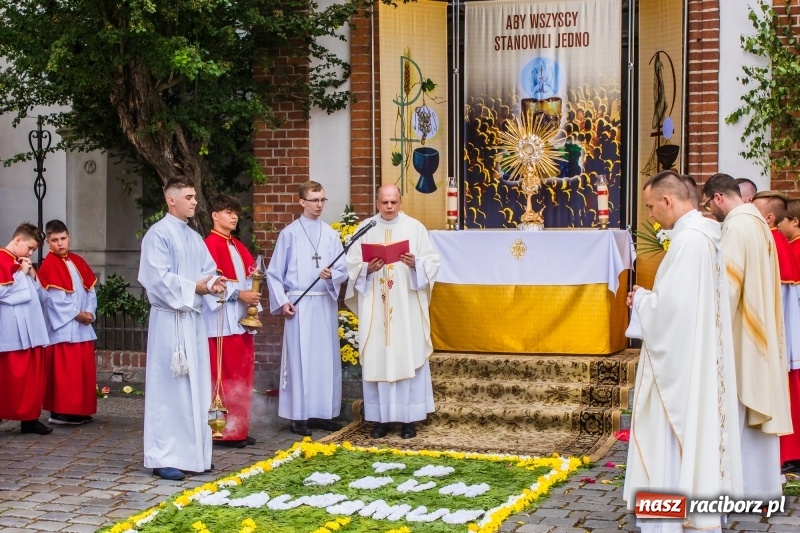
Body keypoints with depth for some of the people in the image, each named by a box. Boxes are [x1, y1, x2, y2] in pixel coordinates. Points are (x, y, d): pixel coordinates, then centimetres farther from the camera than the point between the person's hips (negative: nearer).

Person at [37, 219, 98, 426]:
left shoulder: (78, 261, 14)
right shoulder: (49, 265, -7)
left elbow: (90, 290, 11)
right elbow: (54, 298, -14)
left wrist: (90, 312, -4)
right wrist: (76, 314, -15)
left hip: (83, 327, 7)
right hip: (62, 329, -7)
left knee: (85, 369, 9)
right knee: (63, 370, -8)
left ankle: (81, 410, 17)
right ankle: (60, 411, -4)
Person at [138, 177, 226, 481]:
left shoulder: (195, 238, 17)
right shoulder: (158, 234, -7)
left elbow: (209, 270, 15)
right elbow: (158, 277, -16)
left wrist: (214, 283, -7)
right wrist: (194, 287, -15)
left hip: (194, 318, 8)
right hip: (170, 319, -8)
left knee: (195, 387, 10)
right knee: (169, 387, -6)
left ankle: (192, 453, 18)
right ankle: (163, 458, -1)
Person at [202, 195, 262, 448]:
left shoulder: (238, 246, 19)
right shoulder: (210, 244, -7)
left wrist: (252, 297, 3)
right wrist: (239, 294, -19)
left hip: (242, 318, 8)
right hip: (223, 320, -8)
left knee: (242, 374, 9)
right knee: (226, 375, -7)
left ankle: (239, 428, 14)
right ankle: (226, 430, -2)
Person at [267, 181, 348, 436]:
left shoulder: (331, 234, 9)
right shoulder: (289, 233, 1)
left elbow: (343, 269, 6)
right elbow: (274, 273, 2)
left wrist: (332, 275, -16)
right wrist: (282, 301, -8)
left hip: (326, 304, 3)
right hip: (298, 304, -3)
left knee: (326, 357, 4)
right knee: (299, 357, -4)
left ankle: (323, 413, 12)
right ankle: (298, 415, 1)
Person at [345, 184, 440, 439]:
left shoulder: (415, 227, 5)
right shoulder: (365, 228, 8)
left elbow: (432, 261, 2)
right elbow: (352, 264, 5)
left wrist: (415, 263, -18)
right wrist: (368, 269, -15)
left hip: (407, 307, -1)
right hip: (375, 308, 1)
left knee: (408, 357, -1)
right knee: (377, 359, 1)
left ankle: (409, 418, 4)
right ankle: (381, 417, 7)